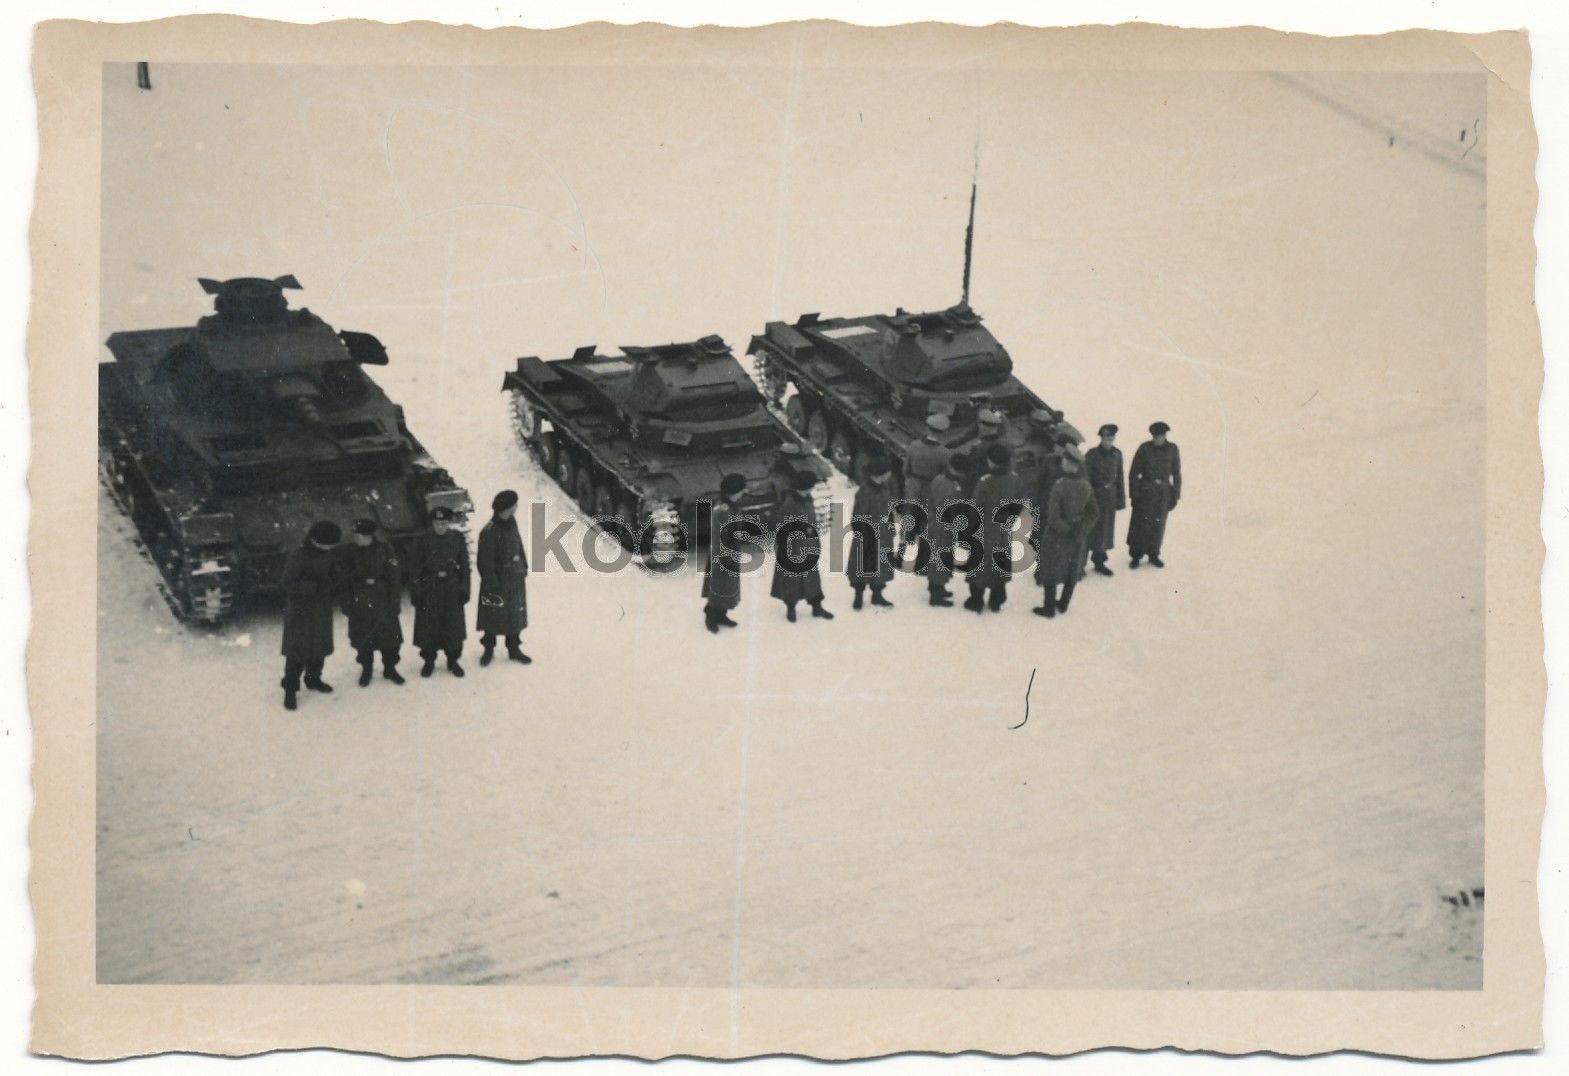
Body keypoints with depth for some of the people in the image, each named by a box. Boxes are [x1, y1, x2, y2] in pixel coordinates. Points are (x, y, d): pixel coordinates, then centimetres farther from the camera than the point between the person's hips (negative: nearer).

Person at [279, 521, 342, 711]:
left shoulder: (327, 556, 3)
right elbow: (289, 584, -24)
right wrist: (316, 586, -30)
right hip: (300, 612, -7)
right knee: (297, 652, -5)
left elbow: (333, 577, 17)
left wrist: (333, 587, -6)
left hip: (322, 610, 7)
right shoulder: (297, 557, -18)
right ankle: (290, 689, 1)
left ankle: (313, 678, 35)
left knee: (320, 647, 16)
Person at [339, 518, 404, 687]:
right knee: (362, 638, 7)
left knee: (390, 636, 5)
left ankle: (390, 668, 23)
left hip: (382, 600, -1)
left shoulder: (384, 549, -10)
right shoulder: (349, 551, -4)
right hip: (359, 602, 1)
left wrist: (395, 601, -11)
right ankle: (366, 669, 26)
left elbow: (394, 577, -8)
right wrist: (347, 603, 0)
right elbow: (344, 577, 2)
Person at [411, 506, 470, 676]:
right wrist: (417, 591, -7)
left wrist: (464, 589, -1)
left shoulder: (458, 539, -2)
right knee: (428, 627, 4)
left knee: (453, 626, 7)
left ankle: (453, 661, 22)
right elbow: (415, 568, -3)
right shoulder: (424, 541, -6)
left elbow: (465, 566, 2)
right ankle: (429, 661, 21)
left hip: (452, 588, 1)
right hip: (429, 589, -1)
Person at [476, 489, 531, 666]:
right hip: (498, 581, -7)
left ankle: (514, 648, 28)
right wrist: (492, 584, -19)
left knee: (515, 615, 15)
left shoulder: (511, 524, 1)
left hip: (516, 580, 7)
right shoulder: (489, 532, -23)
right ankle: (488, 649, 23)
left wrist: (523, 567, 13)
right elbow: (485, 562, -20)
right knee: (493, 616, 7)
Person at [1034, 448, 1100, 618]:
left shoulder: (1060, 486, -23)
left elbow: (1053, 516, -23)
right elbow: (1094, 512, 2)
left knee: (1050, 571, 8)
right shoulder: (1086, 486, -6)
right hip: (1078, 538, 6)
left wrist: (1065, 529, -7)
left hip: (1057, 536, -5)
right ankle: (1063, 604, 30)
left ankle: (1049, 607, 13)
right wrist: (1082, 529, 6)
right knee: (1071, 570, 19)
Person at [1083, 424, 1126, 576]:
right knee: (1089, 530, -3)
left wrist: (1121, 498, 9)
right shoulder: (1092, 455, -12)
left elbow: (1119, 477, 10)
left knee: (1105, 529, 12)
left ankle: (1099, 562, 25)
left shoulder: (1116, 454, 4)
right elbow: (1085, 478, -12)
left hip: (1110, 496, 5)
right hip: (1095, 495, -5)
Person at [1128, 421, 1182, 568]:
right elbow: (1133, 473, -2)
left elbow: (1177, 474, 8)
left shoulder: (1172, 450, 2)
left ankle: (1153, 554, 22)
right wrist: (1134, 494, -7)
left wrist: (1175, 496, 5)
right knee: (1141, 524, -2)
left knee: (1158, 524, 9)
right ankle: (1136, 555, 7)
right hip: (1145, 492, -2)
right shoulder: (1145, 448, -5)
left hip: (1163, 493, 2)